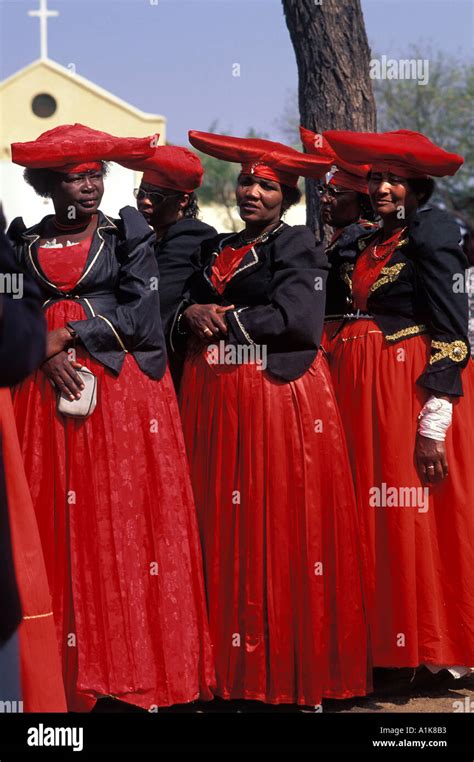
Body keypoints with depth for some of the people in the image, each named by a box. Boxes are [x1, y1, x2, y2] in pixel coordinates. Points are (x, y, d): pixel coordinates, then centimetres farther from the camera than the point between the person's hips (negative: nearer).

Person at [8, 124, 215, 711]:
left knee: (123, 524, -5)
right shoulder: (25, 241, 12)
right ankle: (68, 667, 4)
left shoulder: (128, 237, 6)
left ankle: (133, 664, 1)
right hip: (47, 391, 2)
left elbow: (140, 314, -4)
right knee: (56, 526, -1)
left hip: (122, 391, -2)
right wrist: (46, 354, -10)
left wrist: (70, 336, -9)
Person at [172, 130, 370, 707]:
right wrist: (191, 315, -5)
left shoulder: (297, 246, 0)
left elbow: (296, 320, -13)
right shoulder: (216, 249, 19)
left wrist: (223, 319, -6)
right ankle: (229, 659, 9)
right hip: (214, 397, 6)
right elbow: (181, 314, 18)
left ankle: (291, 663, 1)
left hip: (276, 395, -6)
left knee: (279, 524, -6)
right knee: (220, 525, 3)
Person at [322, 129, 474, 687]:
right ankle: (384, 644, 16)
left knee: (412, 519, -4)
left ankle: (428, 652, 8)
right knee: (371, 515, 8)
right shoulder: (371, 242, 17)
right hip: (363, 389, 8)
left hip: (413, 389, -8)